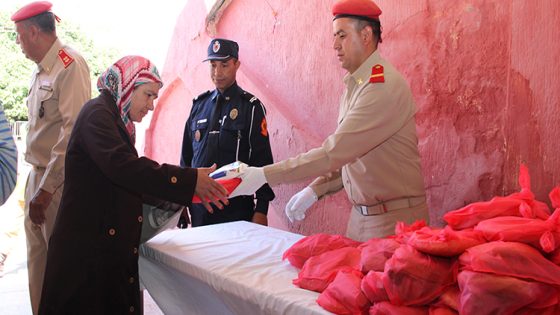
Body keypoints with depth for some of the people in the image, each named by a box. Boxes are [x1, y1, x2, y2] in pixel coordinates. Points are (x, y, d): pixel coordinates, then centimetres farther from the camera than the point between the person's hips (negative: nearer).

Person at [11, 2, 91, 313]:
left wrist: (46, 190, -21)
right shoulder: (41, 69, 13)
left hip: (60, 180, -8)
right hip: (38, 174, 8)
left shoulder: (70, 65, -14)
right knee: (38, 256, 15)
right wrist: (36, 184, 10)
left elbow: (73, 131, -21)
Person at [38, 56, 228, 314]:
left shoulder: (115, 119, 16)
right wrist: (190, 180, -29)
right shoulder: (97, 113, -11)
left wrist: (181, 192, 6)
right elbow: (122, 166, -28)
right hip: (88, 251, -9)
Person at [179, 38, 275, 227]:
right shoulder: (199, 104, 11)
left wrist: (261, 210, -9)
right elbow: (186, 155, 16)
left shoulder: (251, 107, -2)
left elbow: (262, 160, -5)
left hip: (236, 207, -4)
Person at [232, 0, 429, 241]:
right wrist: (314, 190, 3)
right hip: (360, 215, 8)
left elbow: (334, 152, -26)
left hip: (393, 221, -8)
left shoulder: (383, 86, -20)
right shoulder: (354, 85, 10)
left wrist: (262, 176, -26)